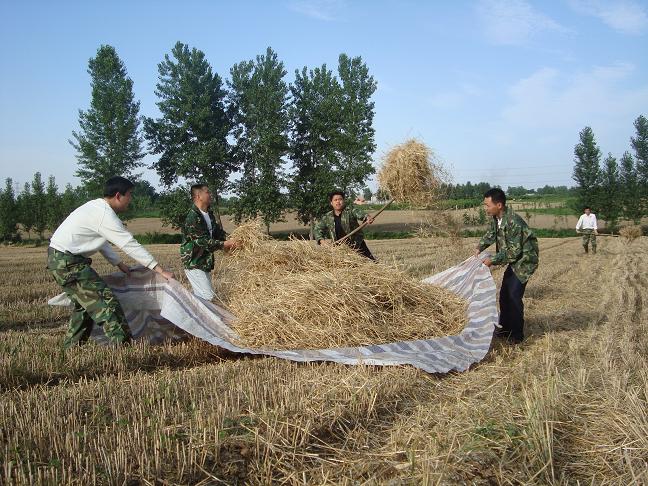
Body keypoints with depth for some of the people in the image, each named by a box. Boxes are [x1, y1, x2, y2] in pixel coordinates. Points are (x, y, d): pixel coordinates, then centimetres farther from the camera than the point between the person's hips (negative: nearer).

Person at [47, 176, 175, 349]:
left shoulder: (96, 207, 11)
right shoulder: (105, 215, -19)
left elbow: (103, 242, 21)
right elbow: (130, 245, -21)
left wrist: (119, 263, 15)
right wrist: (160, 270, -18)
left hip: (60, 259, 10)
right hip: (68, 262, -10)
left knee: (84, 302, 21)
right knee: (104, 300, -12)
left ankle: (71, 347, 28)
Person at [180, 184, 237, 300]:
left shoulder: (209, 214, 10)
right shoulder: (192, 217, -21)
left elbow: (218, 231, 15)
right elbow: (202, 241, -24)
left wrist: (230, 240, -4)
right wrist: (224, 244, -22)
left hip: (205, 262, 10)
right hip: (194, 263, -10)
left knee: (200, 294, 15)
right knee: (207, 296, -14)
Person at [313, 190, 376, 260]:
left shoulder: (350, 210, -3)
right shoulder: (326, 217, 4)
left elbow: (359, 213, -22)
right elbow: (317, 229, 3)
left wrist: (367, 217, -46)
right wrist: (321, 240, -17)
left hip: (357, 244, -2)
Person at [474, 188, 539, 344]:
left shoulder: (513, 222, -31)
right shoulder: (496, 218, -4)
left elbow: (514, 251, -27)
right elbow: (490, 234, 14)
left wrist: (493, 260, -25)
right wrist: (480, 247, -1)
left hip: (524, 260, -9)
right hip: (513, 261, 9)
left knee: (514, 296, -11)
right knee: (504, 294, 11)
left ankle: (517, 335, 0)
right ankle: (505, 329, 23)